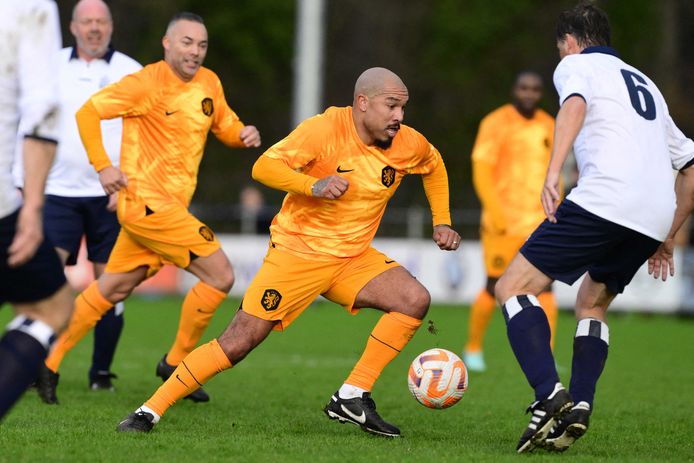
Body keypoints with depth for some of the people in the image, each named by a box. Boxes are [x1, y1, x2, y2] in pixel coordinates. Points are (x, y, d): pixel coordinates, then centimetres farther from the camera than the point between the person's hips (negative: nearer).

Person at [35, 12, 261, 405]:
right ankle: (176, 364, 4)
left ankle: (49, 362, 22)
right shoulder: (147, 83, -12)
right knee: (220, 275, -10)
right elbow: (88, 112, -10)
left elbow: (224, 123, 25)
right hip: (147, 201, -8)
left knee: (111, 290, 14)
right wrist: (103, 166, -16)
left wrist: (242, 134, 2)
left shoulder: (209, 83, 9)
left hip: (169, 206, 8)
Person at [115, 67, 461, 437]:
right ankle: (150, 411, 0)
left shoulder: (408, 145, -2)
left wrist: (441, 222, 12)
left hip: (353, 257, 5)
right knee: (237, 343, -11)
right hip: (296, 251, -5)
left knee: (415, 299, -17)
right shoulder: (324, 130, -18)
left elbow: (434, 166, 22)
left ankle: (352, 398, -11)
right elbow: (263, 167, -25)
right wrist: (313, 186, -40)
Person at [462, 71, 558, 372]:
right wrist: (497, 215, -18)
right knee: (495, 287, 1)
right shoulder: (496, 124, -6)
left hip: (540, 223, 4)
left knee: (544, 286, -10)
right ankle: (473, 349, 20)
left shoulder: (549, 126, 10)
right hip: (503, 223, -4)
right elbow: (481, 173, -10)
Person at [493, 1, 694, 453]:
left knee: (514, 287, 0)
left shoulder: (576, 65, 13)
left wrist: (553, 173, -24)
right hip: (656, 215, 7)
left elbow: (575, 105, -13)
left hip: (604, 199, -7)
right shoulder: (643, 82, 33)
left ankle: (549, 394, -20)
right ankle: (579, 407, 4)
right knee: (592, 304, 25)